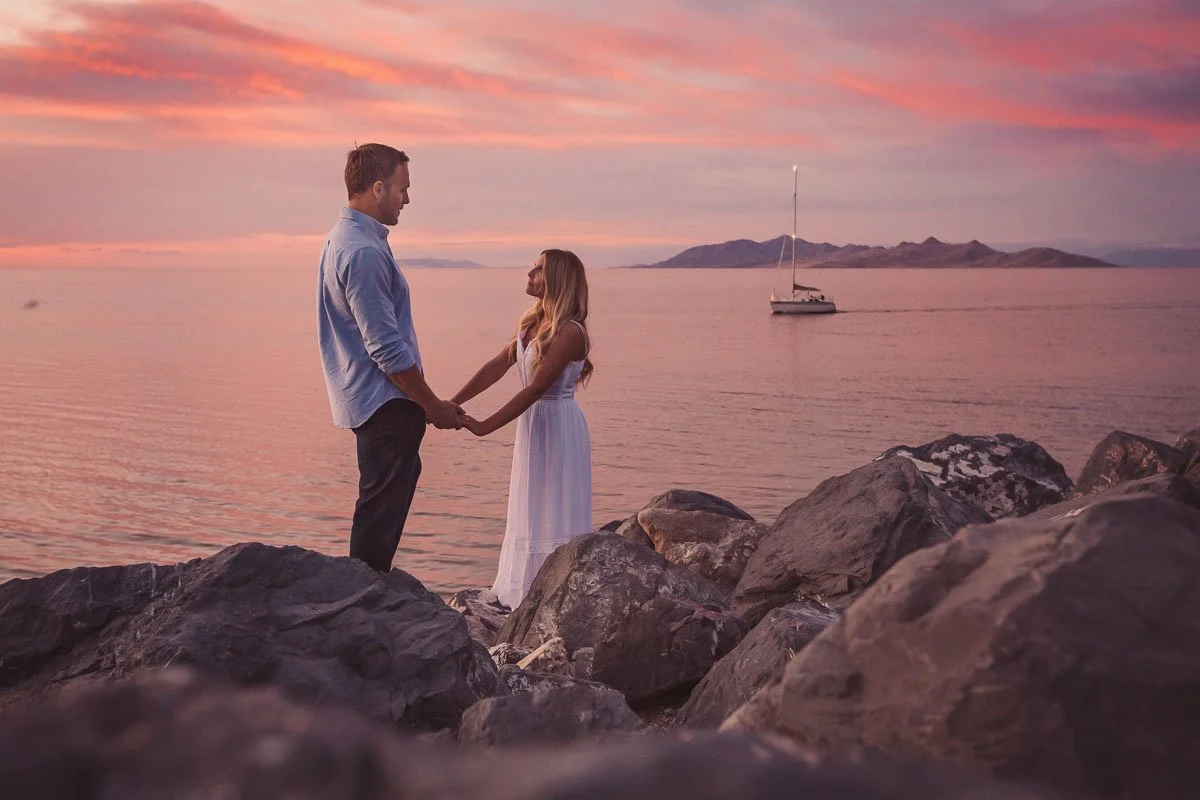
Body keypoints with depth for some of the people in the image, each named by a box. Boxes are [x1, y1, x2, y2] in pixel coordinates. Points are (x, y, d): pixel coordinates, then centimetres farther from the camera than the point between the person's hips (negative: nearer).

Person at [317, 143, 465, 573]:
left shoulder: (345, 238, 14)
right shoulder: (364, 252, -20)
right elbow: (387, 349, -22)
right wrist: (433, 406, -12)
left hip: (372, 402, 11)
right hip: (385, 404, -11)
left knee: (383, 509, 21)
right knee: (382, 513, -4)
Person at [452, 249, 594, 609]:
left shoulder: (570, 332, -19)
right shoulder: (532, 324, 8)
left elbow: (536, 388, -24)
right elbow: (497, 366, 5)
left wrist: (485, 426, -25)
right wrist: (452, 403, -2)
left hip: (558, 425, -9)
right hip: (532, 424, 9)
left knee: (553, 513, -1)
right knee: (530, 511, 15)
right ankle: (527, 594, 26)